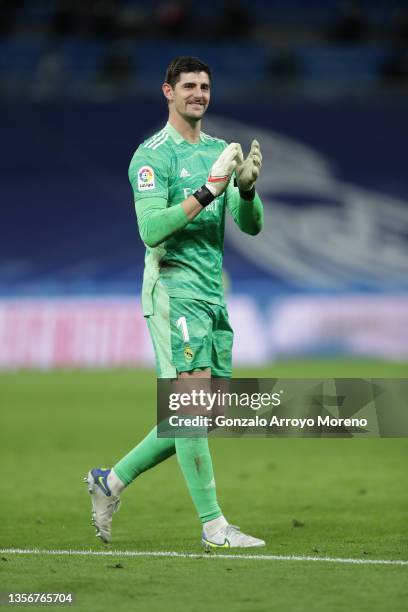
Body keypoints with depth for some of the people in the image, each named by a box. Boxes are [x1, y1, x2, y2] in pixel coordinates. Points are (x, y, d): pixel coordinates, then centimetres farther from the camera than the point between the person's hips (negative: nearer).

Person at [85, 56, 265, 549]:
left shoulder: (218, 151, 15)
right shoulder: (153, 155, -6)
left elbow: (251, 225, 8)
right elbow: (151, 229, -18)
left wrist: (247, 186, -13)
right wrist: (208, 190, -24)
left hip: (213, 293, 8)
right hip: (173, 290, -8)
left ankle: (112, 481, 20)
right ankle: (213, 524, -11)